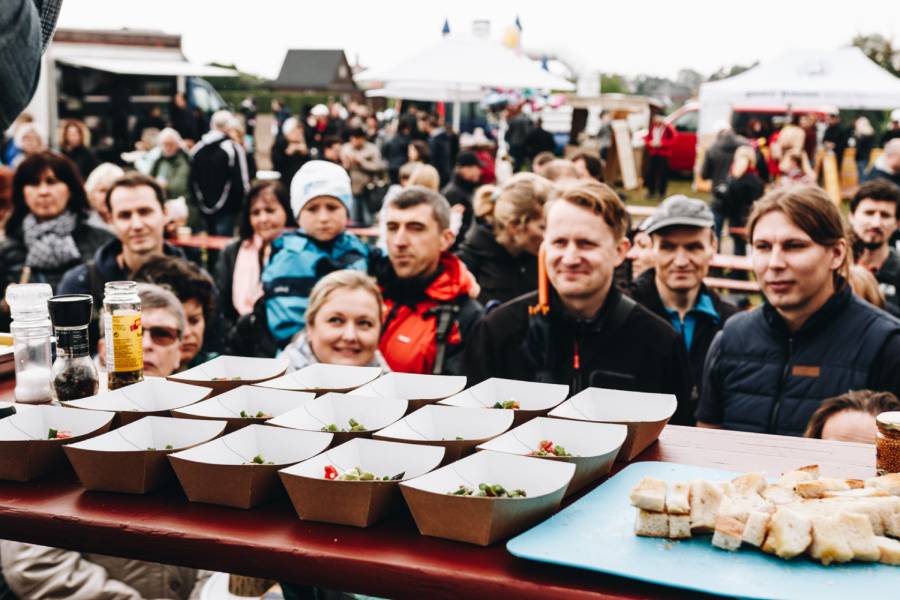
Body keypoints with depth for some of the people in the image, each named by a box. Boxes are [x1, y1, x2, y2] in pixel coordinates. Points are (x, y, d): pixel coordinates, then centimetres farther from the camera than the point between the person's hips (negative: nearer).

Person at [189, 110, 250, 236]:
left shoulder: (196, 149, 5)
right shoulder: (233, 148, -13)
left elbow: (192, 181, 9)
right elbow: (241, 182, -15)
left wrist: (199, 203, 17)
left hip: (205, 208, 6)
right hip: (226, 209, -6)